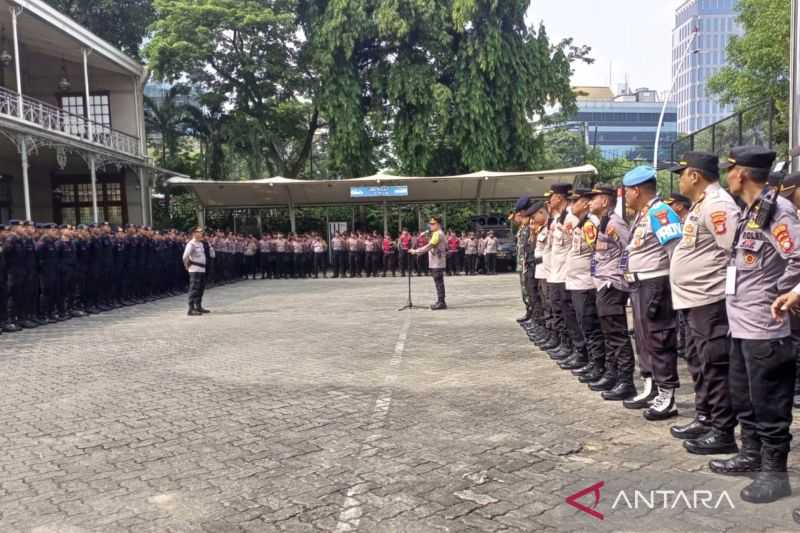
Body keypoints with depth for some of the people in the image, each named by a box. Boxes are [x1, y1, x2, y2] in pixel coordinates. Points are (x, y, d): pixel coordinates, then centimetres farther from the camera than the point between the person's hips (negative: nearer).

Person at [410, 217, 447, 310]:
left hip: (437, 263, -10)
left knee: (439, 282, -8)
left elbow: (429, 246, -20)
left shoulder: (438, 234, -14)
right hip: (435, 263, 10)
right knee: (438, 282, 12)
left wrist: (416, 251, -17)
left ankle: (441, 302, -6)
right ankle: (440, 302, 18)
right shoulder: (438, 233, 19)